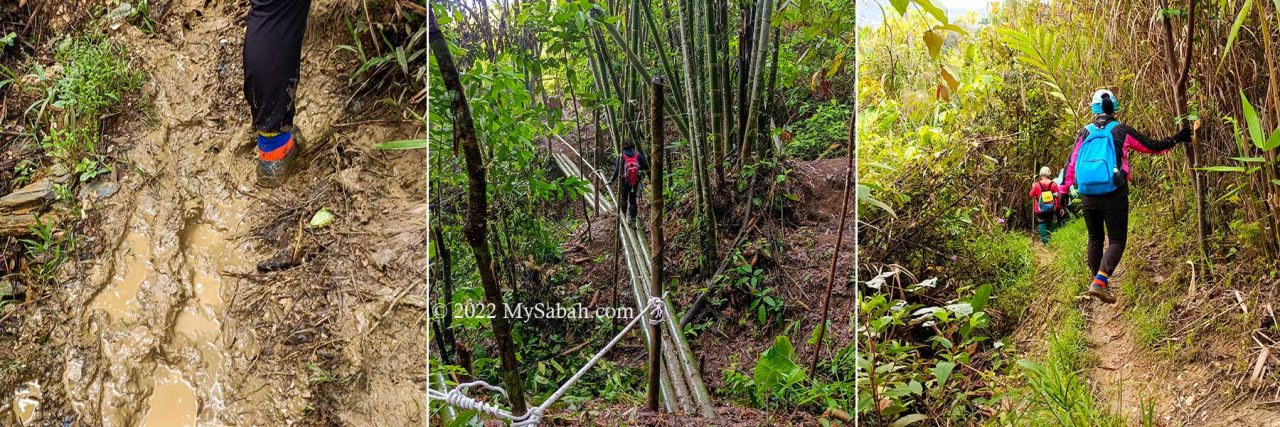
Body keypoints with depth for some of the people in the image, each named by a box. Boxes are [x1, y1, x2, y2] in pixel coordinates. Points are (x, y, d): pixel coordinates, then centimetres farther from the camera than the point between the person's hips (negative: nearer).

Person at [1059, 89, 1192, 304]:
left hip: (1087, 195, 3)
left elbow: (1071, 163, 6)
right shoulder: (1122, 131, 3)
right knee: (1116, 241, 0)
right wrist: (1178, 138, 23)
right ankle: (1100, 281, -20)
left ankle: (1098, 280, 25)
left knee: (1095, 239, 19)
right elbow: (1153, 146, 11)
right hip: (1113, 195, -3)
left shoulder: (1085, 132, 8)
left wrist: (1063, 190, 9)